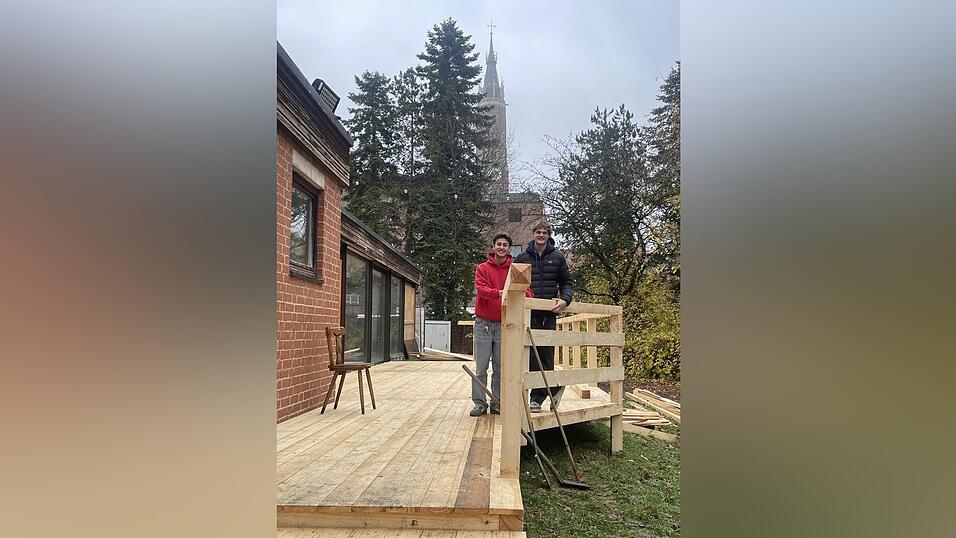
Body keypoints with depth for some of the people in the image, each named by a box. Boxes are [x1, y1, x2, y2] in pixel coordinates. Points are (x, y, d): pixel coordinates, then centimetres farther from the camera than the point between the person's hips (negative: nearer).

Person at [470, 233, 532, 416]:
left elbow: (526, 290, -2)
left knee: (500, 367, 6)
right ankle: (480, 403, 10)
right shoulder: (483, 268, 3)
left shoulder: (514, 270, 8)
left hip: (503, 324, 1)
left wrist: (523, 293, -27)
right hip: (483, 323, -1)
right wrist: (499, 293, -32)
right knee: (481, 367, 2)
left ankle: (497, 403, 16)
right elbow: (481, 289, -13)